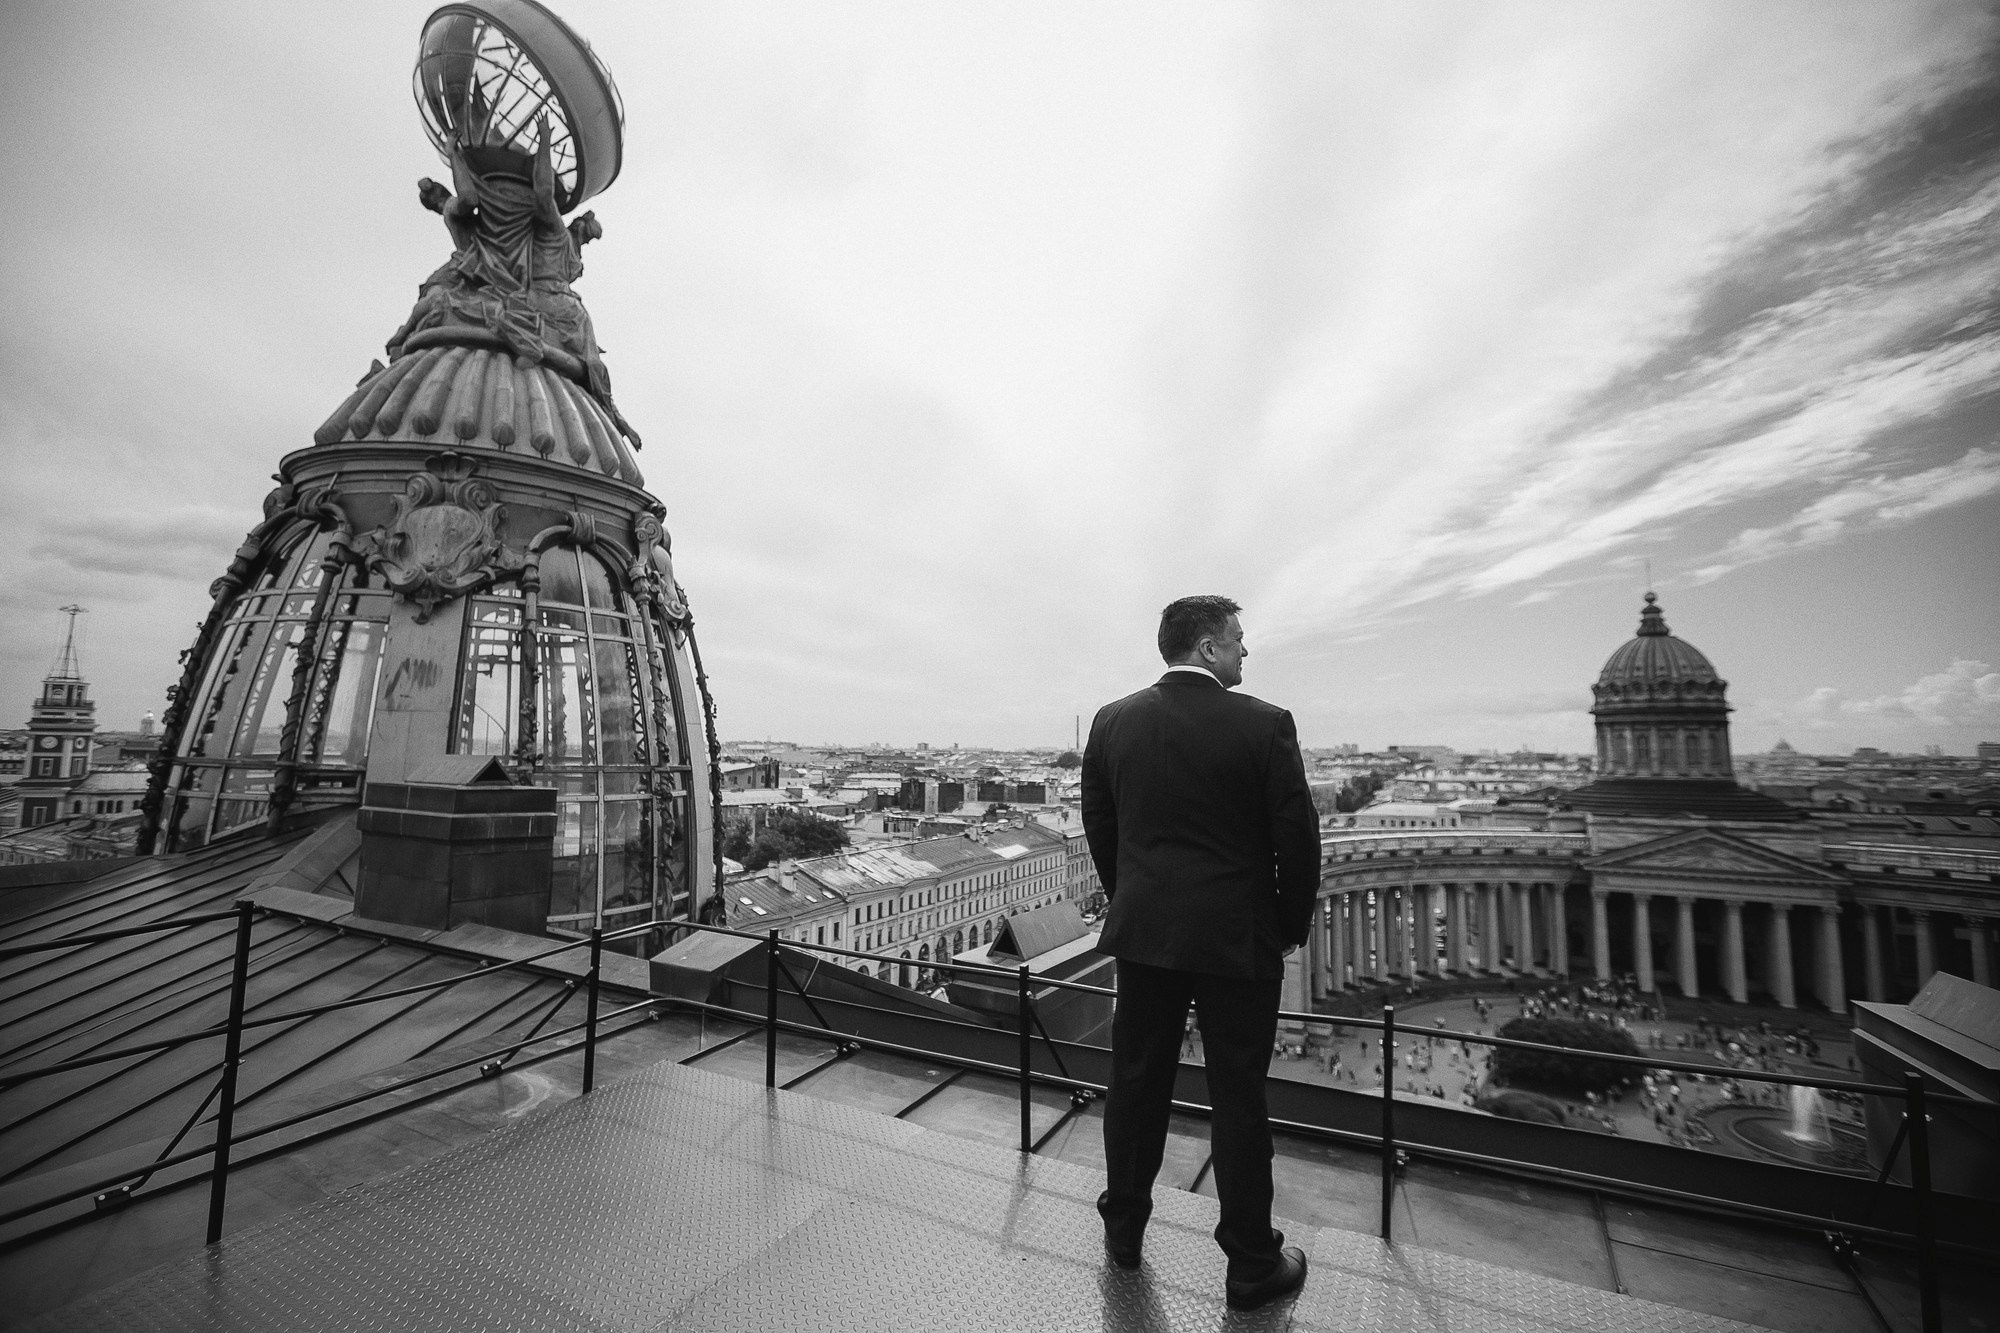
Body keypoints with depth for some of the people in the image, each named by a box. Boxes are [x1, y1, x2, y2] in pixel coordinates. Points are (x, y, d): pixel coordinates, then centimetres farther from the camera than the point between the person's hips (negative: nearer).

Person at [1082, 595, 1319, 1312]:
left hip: (1141, 930, 4)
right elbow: (1297, 838, -9)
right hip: (1238, 938, -3)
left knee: (1136, 1083, 17)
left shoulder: (1111, 722, -2)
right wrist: (1292, 925, 6)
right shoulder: (1264, 724, -13)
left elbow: (1099, 829, 5)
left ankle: (1124, 1228, 36)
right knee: (1238, 1098, 12)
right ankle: (1252, 1266, 30)